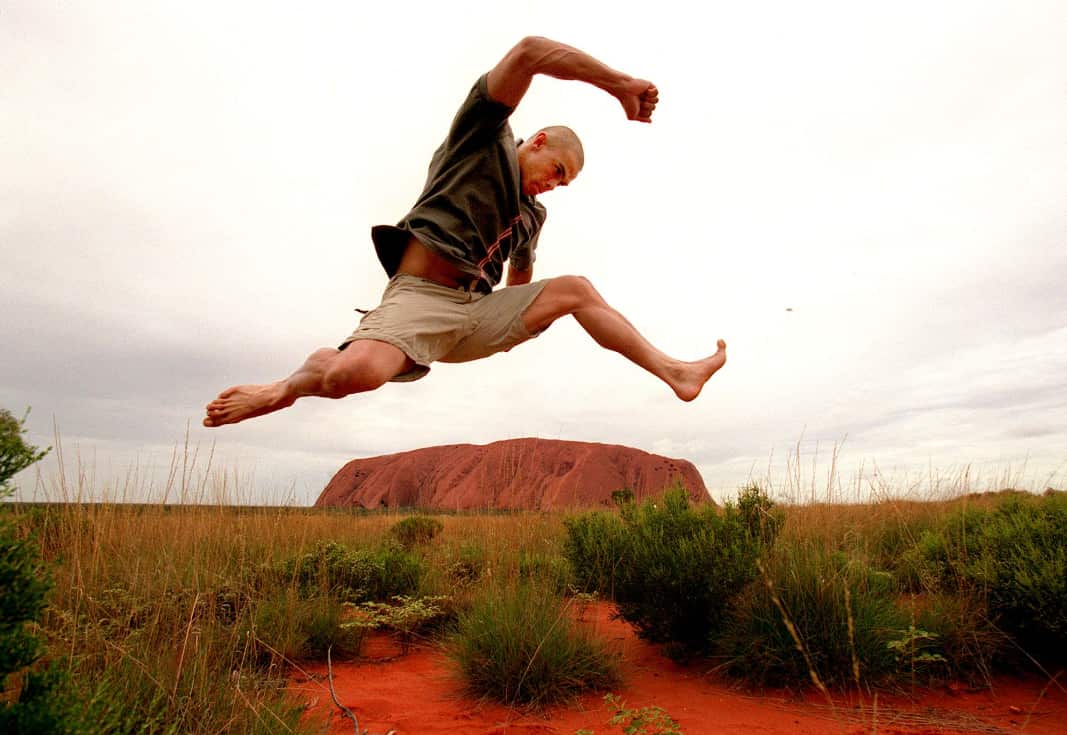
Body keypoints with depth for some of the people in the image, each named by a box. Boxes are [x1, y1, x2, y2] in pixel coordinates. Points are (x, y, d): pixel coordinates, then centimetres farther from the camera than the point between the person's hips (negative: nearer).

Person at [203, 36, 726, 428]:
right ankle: (287, 387, -1)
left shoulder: (532, 214, 23)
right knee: (354, 372, -35)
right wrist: (621, 85, -11)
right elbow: (528, 52, -10)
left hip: (477, 313, 7)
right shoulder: (483, 132, 5)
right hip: (418, 295, -7)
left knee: (574, 289, 5)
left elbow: (521, 277, 40)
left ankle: (674, 372, 10)